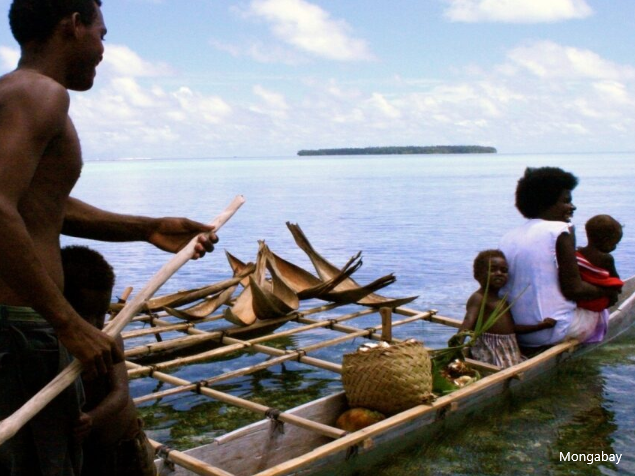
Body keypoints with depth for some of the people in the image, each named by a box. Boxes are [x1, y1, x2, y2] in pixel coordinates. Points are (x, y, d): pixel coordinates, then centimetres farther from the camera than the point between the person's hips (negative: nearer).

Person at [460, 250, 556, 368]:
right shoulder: (478, 298, -7)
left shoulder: (503, 300, 21)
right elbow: (469, 320, -24)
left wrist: (541, 325, 22)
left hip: (510, 348, 9)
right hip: (488, 349, -9)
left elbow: (512, 327, 24)